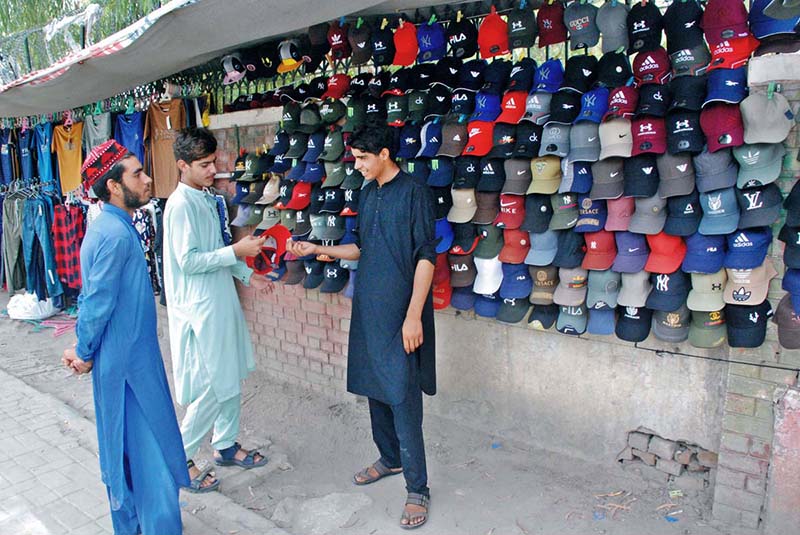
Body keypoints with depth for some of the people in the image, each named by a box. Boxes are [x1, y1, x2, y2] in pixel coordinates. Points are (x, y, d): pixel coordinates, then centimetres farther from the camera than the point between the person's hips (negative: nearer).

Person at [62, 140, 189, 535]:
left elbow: (92, 298, 12)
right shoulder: (116, 234, -21)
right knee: (152, 448, 2)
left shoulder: (109, 227, 10)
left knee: (124, 447, 21)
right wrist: (85, 353, -7)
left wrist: (83, 348, 10)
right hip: (130, 362, -10)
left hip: (121, 358, 10)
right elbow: (98, 301, -20)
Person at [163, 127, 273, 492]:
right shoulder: (181, 204, -16)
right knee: (213, 389, -1)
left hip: (221, 302, 9)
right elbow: (189, 261, -21)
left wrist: (247, 275, 14)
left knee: (232, 380, 16)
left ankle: (226, 446, 32)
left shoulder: (205, 199, 12)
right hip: (200, 309, -9)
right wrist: (236, 252, -20)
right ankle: (180, 458, 16)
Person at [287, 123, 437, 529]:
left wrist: (413, 315, -19)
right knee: (375, 388, 17)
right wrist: (318, 249, 10)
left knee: (403, 400, -4)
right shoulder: (368, 193, 13)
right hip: (368, 308, 8)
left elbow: (426, 256, -15)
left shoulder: (414, 192, -10)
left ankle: (417, 488, 10)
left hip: (400, 312, -7)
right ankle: (389, 458, 37)